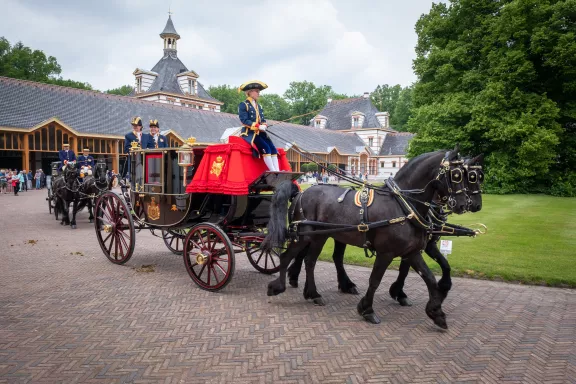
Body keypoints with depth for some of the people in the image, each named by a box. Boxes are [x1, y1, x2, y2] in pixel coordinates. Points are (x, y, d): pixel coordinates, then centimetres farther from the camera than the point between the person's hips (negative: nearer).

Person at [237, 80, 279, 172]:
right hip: (249, 133, -7)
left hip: (259, 133, 7)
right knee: (265, 148, -26)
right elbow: (244, 120, -12)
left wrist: (264, 126, -7)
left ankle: (277, 171, -21)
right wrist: (258, 126, -21)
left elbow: (263, 120, 18)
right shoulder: (243, 105, -1)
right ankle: (273, 172, -26)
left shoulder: (258, 106, 23)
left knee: (273, 148, -15)